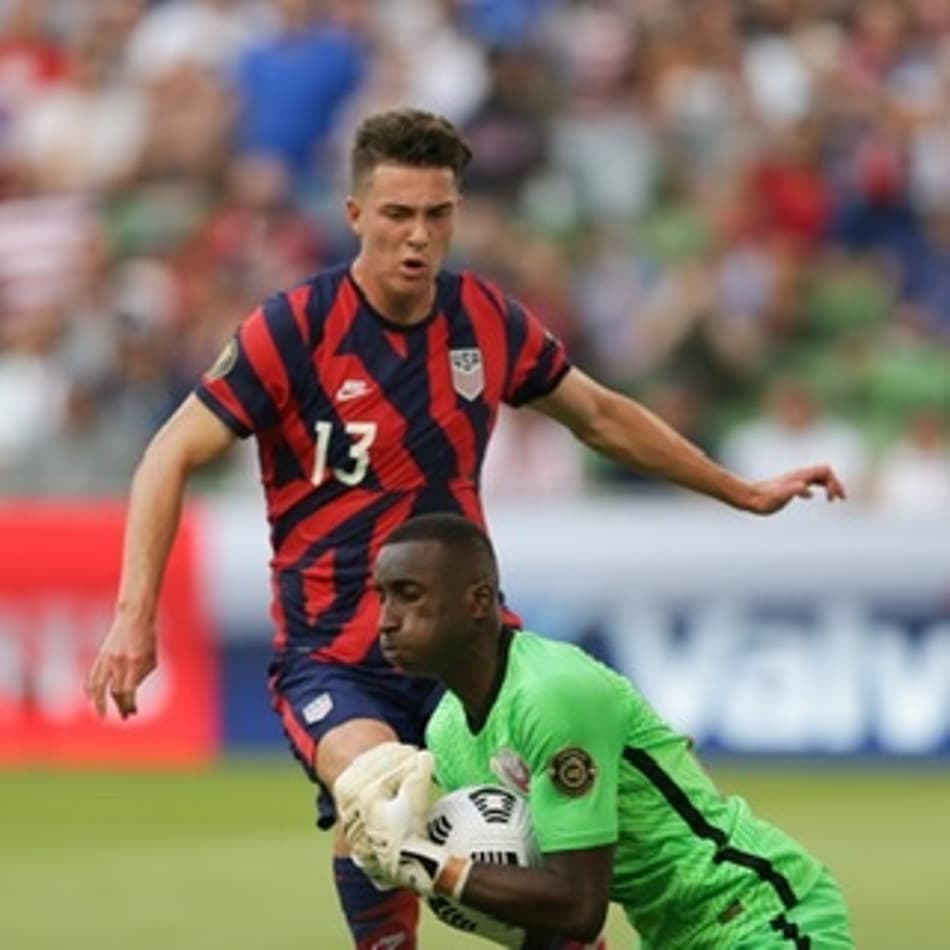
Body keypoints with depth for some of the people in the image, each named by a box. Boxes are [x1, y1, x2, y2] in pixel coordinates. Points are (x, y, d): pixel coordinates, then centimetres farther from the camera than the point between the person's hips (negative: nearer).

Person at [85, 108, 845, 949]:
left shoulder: (488, 320, 3)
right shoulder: (294, 330, -11)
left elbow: (602, 417, 20)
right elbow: (174, 456, -7)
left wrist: (745, 493, 27)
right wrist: (136, 617, -17)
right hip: (333, 655, -4)